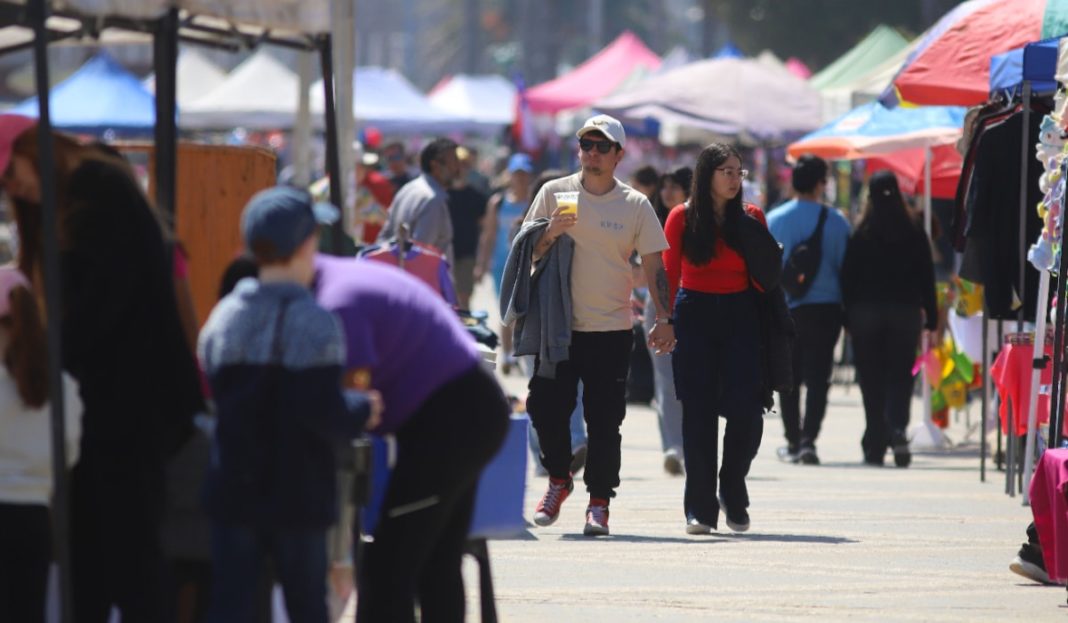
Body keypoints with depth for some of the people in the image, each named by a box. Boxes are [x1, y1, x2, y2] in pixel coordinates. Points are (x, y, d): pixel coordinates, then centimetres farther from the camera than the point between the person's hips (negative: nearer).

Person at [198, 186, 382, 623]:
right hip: (297, 496, -4)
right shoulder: (313, 324, -14)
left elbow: (219, 395, 10)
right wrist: (363, 411, -1)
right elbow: (322, 411, -21)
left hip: (232, 491, 4)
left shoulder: (223, 317, 5)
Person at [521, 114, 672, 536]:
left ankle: (599, 502, 4)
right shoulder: (555, 193, 4)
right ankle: (559, 478, 21)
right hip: (559, 324, 1)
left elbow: (654, 266, 5)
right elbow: (528, 255, 8)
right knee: (546, 407, -4)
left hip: (612, 330, -1)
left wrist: (663, 320, -5)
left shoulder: (635, 206, 3)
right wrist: (550, 234, -14)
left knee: (604, 421, -4)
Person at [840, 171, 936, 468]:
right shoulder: (914, 235, 1)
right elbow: (927, 279, 3)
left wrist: (848, 318, 4)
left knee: (871, 380, 5)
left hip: (867, 312, -1)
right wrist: (931, 318, 8)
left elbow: (848, 279, -2)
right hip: (905, 312, 1)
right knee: (900, 376, 3)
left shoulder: (860, 237, -3)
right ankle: (897, 430, -21)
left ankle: (875, 445, 4)